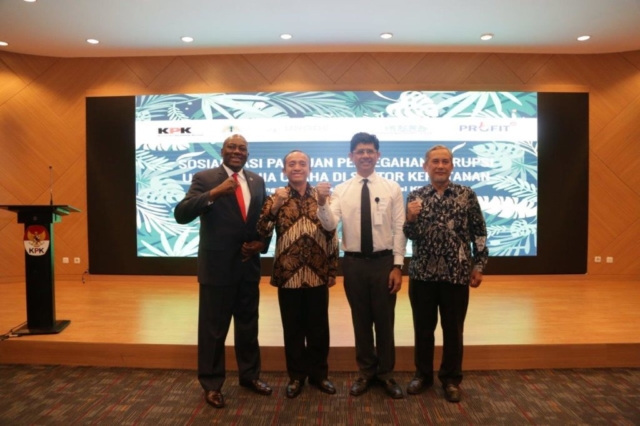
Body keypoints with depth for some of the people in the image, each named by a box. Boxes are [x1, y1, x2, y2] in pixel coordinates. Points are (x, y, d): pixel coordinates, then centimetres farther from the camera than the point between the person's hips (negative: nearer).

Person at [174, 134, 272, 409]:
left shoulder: (257, 181, 7)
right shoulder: (205, 178, -8)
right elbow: (181, 214, -19)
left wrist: (262, 242, -5)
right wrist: (214, 193, -32)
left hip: (249, 265, 5)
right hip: (217, 267, -4)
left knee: (248, 326, 18)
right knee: (213, 329, 8)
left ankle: (249, 375, 37)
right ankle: (211, 384, 26)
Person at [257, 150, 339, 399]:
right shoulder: (276, 197, 1)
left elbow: (332, 235, 6)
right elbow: (262, 233, -9)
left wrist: (333, 270, 4)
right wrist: (273, 207, -23)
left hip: (318, 274, 1)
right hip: (288, 275, -1)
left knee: (318, 327, 11)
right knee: (293, 328, 10)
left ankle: (318, 374, 29)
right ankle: (296, 375, 27)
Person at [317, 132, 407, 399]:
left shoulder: (392, 188, -1)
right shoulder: (341, 190, 0)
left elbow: (399, 229, -2)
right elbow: (330, 225, -11)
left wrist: (397, 266, -6)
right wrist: (322, 203, -29)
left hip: (384, 261, 0)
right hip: (354, 263, 1)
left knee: (385, 320, 11)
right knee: (361, 320, 14)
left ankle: (386, 373, 30)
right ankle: (366, 373, 32)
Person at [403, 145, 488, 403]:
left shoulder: (467, 194, 0)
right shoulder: (415, 197, 2)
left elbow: (479, 232, 3)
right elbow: (411, 236, 1)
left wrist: (479, 266, -1)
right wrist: (411, 219, -19)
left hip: (457, 273, -1)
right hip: (422, 272, 1)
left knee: (453, 328, 10)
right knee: (423, 327, 12)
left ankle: (451, 378, 27)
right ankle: (423, 374, 30)